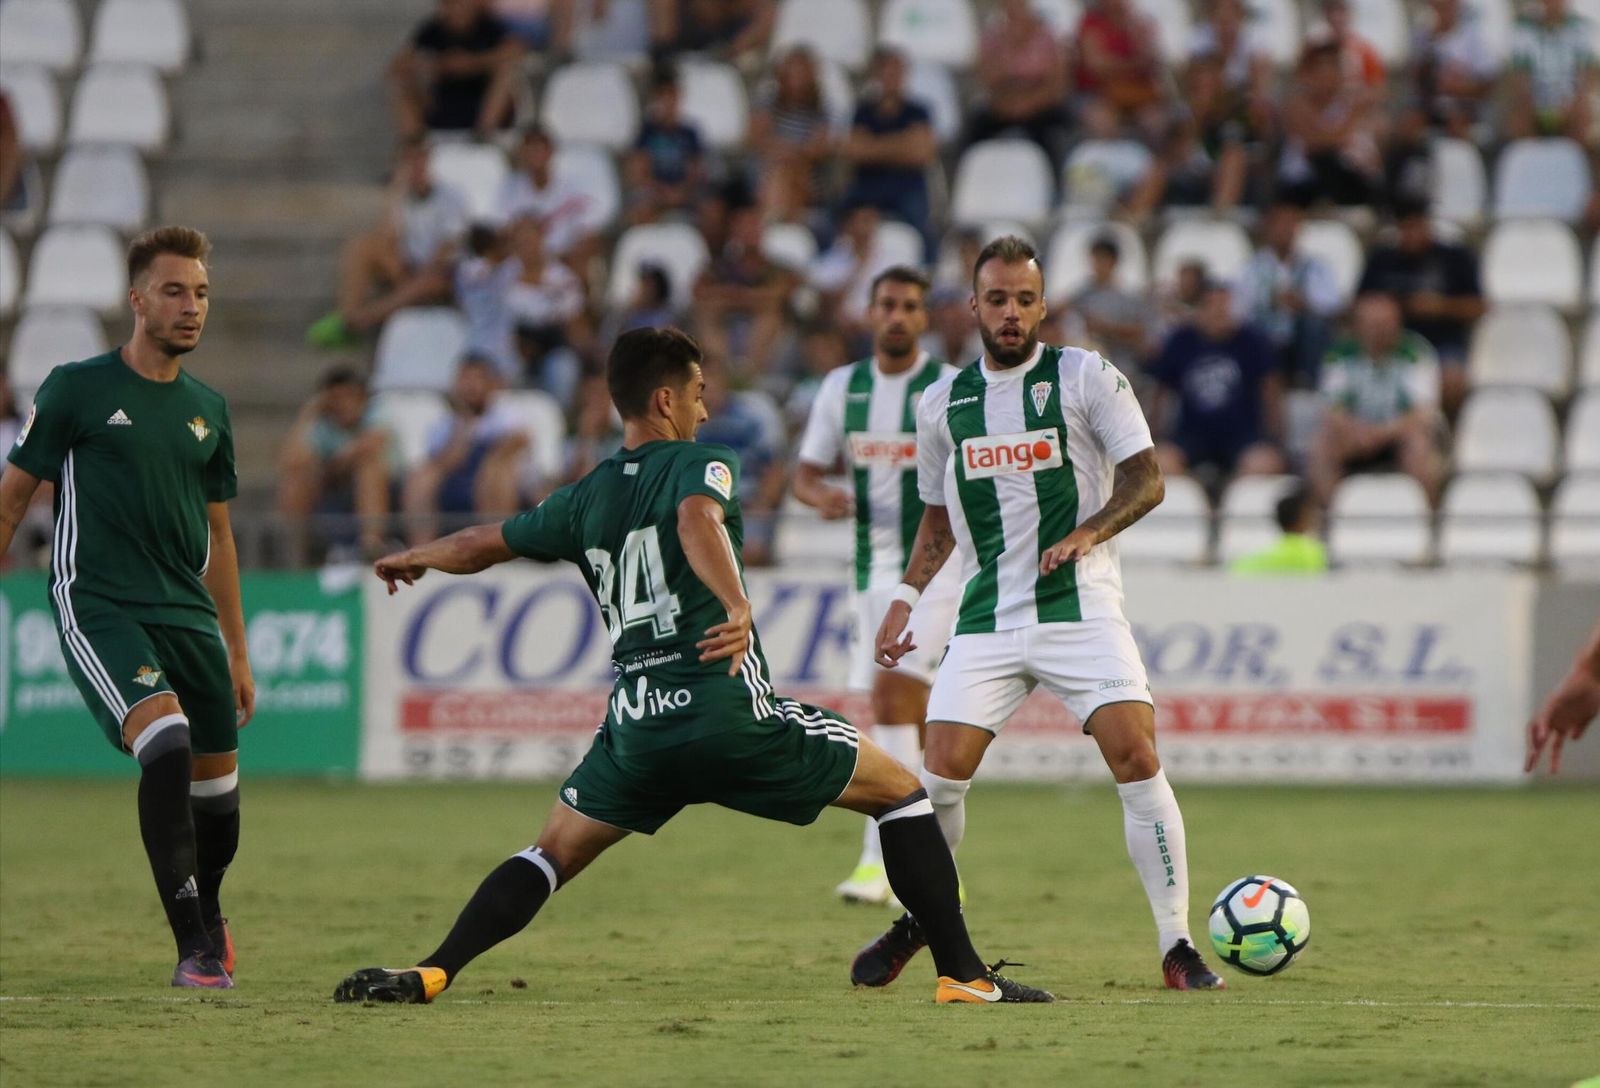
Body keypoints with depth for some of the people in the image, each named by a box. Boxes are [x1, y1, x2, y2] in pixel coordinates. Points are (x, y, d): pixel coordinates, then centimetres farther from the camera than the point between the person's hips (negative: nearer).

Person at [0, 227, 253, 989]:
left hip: (188, 613, 6)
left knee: (216, 785, 7)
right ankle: (194, 949, -26)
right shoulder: (76, 390, -1)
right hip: (97, 606, -6)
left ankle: (207, 912, 38)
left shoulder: (208, 410, 14)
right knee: (165, 740, -27)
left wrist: (238, 655, 22)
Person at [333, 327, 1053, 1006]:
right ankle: (963, 974, 2)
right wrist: (736, 604, -38)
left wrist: (411, 559, 46)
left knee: (554, 854, 20)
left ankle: (430, 972, 2)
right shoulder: (699, 463, 1)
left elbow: (477, 547, 26)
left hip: (636, 728, 4)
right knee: (899, 792, 9)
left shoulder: (585, 499, 15)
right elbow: (697, 518, -23)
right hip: (731, 716, -4)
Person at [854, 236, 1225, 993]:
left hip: (1081, 606, -3)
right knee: (939, 777, -7)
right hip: (986, 617, 3)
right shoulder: (943, 403, 10)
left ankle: (1177, 947, -9)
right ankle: (917, 921, 19)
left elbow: (1145, 479, -5)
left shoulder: (1086, 377, -1)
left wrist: (1086, 534, -21)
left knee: (1137, 760, -17)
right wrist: (905, 597, 10)